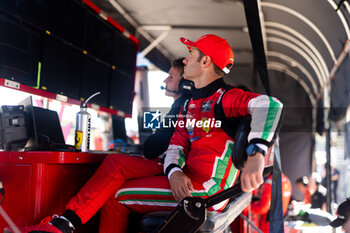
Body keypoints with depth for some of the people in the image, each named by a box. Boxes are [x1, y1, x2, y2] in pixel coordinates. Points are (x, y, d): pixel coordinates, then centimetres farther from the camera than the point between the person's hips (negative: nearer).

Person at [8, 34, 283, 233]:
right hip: (187, 176, 9)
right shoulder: (189, 105, 18)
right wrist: (174, 172, -15)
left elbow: (270, 104, -28)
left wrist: (256, 155, -41)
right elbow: (177, 145, 9)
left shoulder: (223, 97, -11)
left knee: (117, 196, -8)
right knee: (116, 165, 3)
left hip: (207, 187, -9)